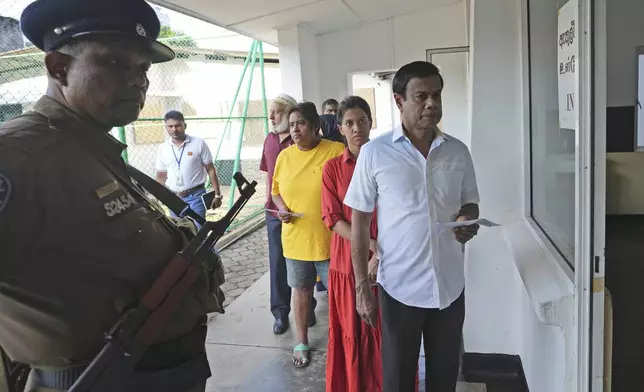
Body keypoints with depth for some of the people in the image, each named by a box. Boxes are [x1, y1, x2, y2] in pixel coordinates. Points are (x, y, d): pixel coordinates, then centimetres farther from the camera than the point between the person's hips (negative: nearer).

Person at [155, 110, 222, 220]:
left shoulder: (199, 143, -4)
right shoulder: (162, 148, 6)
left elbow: (211, 170, -1)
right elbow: (160, 176, 13)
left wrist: (217, 195, -5)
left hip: (195, 196, -4)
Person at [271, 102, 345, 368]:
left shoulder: (336, 151, -10)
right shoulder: (284, 156, 4)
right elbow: (276, 191, 14)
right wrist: (282, 208, -5)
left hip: (329, 238, -3)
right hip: (295, 239, 4)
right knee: (301, 289, 17)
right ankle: (302, 342, 36)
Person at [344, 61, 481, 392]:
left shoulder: (458, 152, 2)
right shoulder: (374, 153, -8)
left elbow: (470, 205, 14)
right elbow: (359, 221, -4)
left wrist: (468, 222, -10)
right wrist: (362, 286, -6)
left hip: (450, 286, 3)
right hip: (398, 287, -2)